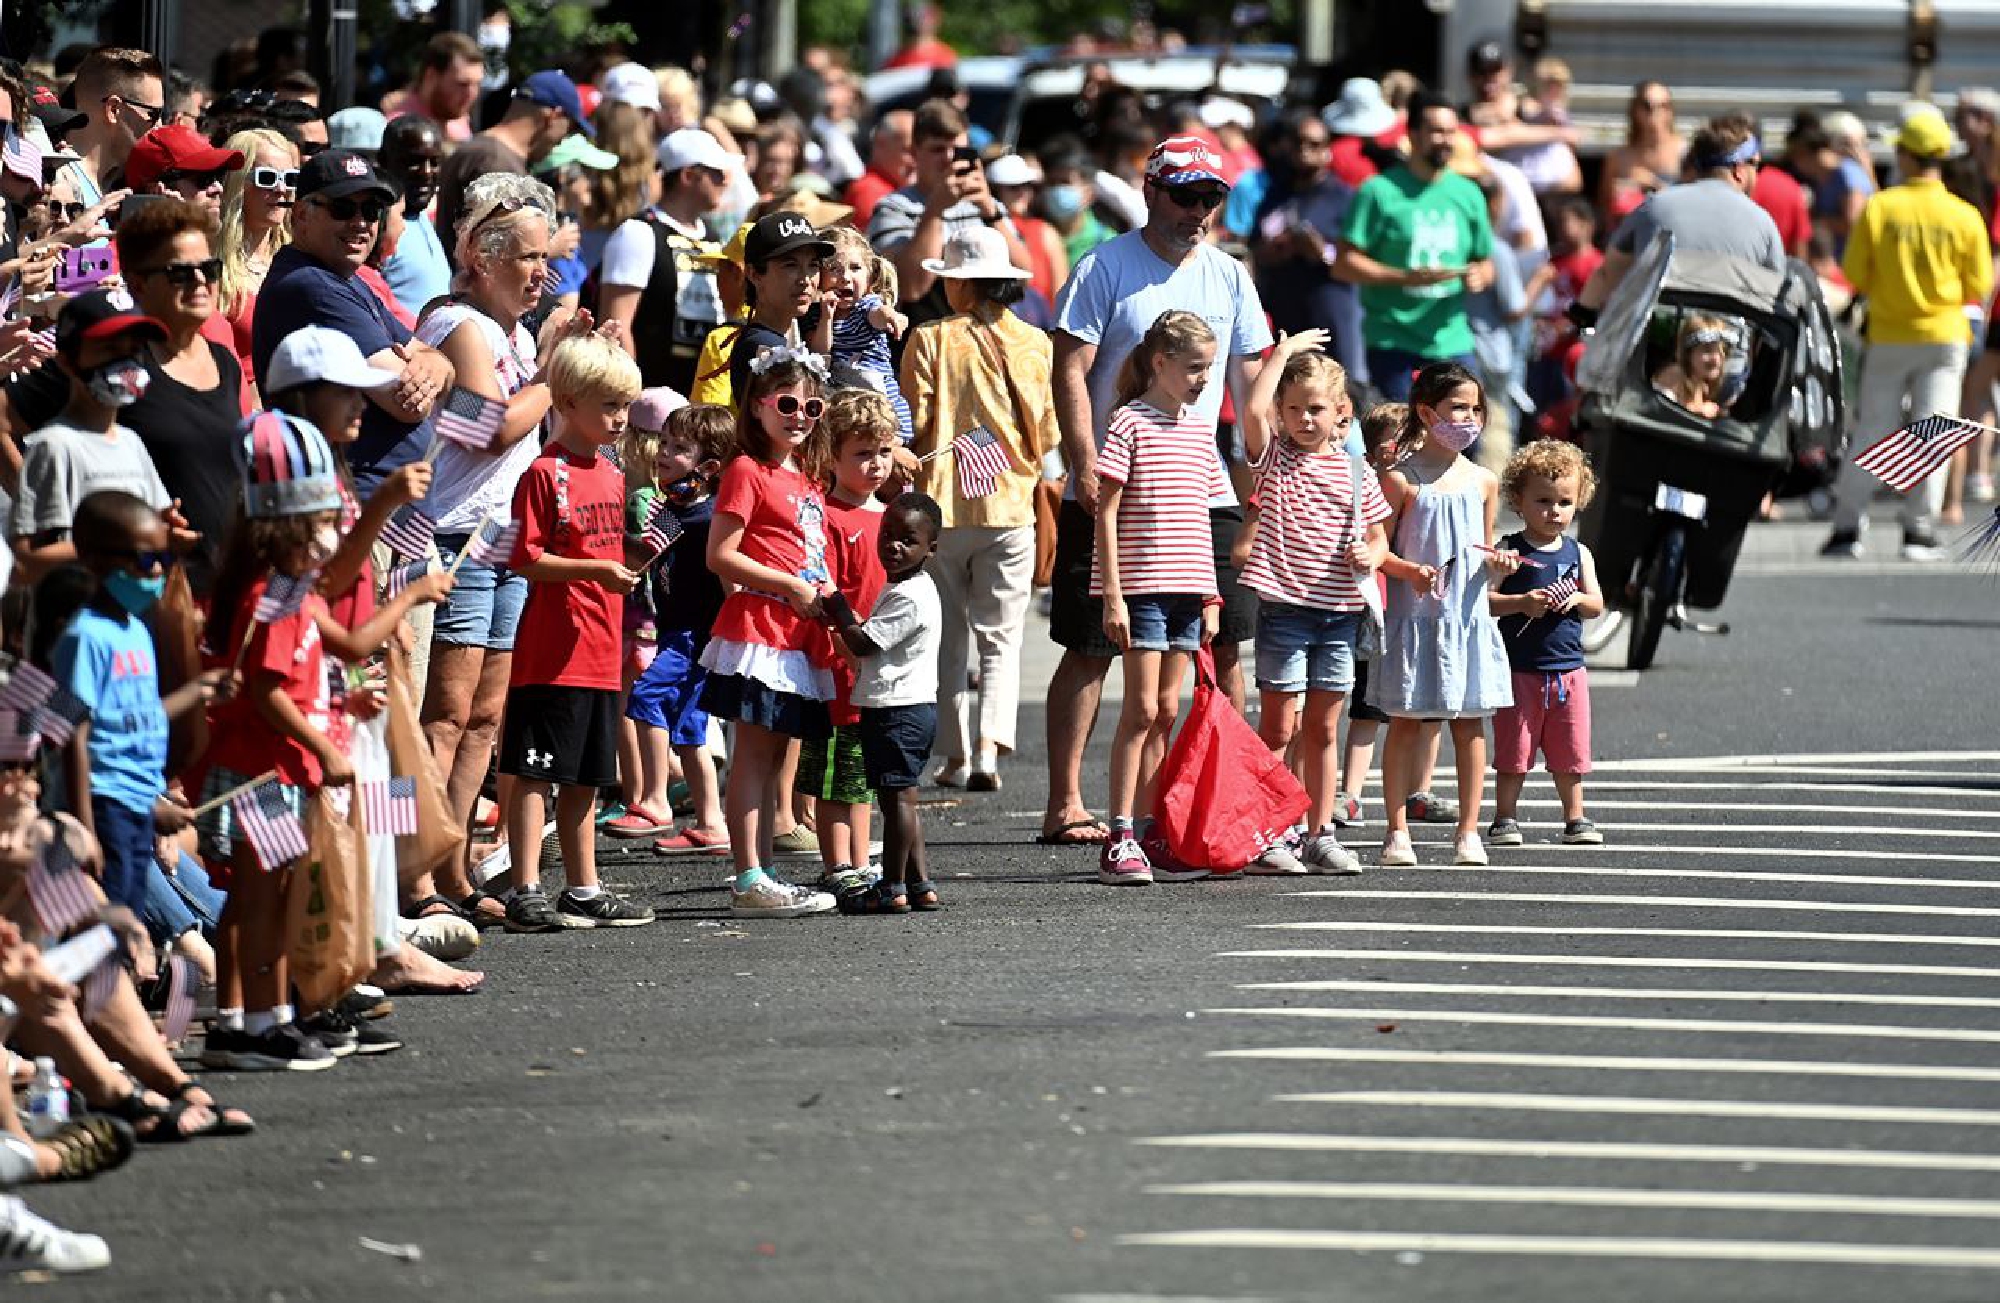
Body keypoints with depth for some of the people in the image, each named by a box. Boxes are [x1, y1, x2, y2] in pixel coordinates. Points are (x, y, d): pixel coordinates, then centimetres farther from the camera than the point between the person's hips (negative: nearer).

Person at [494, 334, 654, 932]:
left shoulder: (613, 476, 15)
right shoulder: (544, 474, -10)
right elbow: (526, 559, -15)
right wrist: (596, 569, -23)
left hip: (600, 652, 8)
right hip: (550, 651, -8)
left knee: (586, 776, 14)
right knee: (534, 772, -5)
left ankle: (584, 890, 20)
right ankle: (526, 893, -4)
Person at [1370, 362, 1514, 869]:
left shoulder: (1483, 481, 8)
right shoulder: (1401, 480, -6)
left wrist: (1498, 562, -4)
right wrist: (1411, 571, -22)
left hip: (1467, 616, 4)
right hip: (1413, 616, -4)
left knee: (1471, 723, 4)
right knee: (1404, 721, 1)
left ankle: (1469, 831, 10)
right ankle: (1397, 832, 6)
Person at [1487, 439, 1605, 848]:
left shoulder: (1578, 553, 8)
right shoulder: (1509, 551, -5)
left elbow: (1597, 604, 8)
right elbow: (1486, 599, -11)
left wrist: (1576, 600, -13)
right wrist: (1522, 603, -24)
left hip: (1568, 666, 3)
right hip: (1520, 668, -3)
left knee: (1569, 752, 9)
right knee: (1513, 751, 1)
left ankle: (1575, 818, 17)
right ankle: (1505, 818, 10)